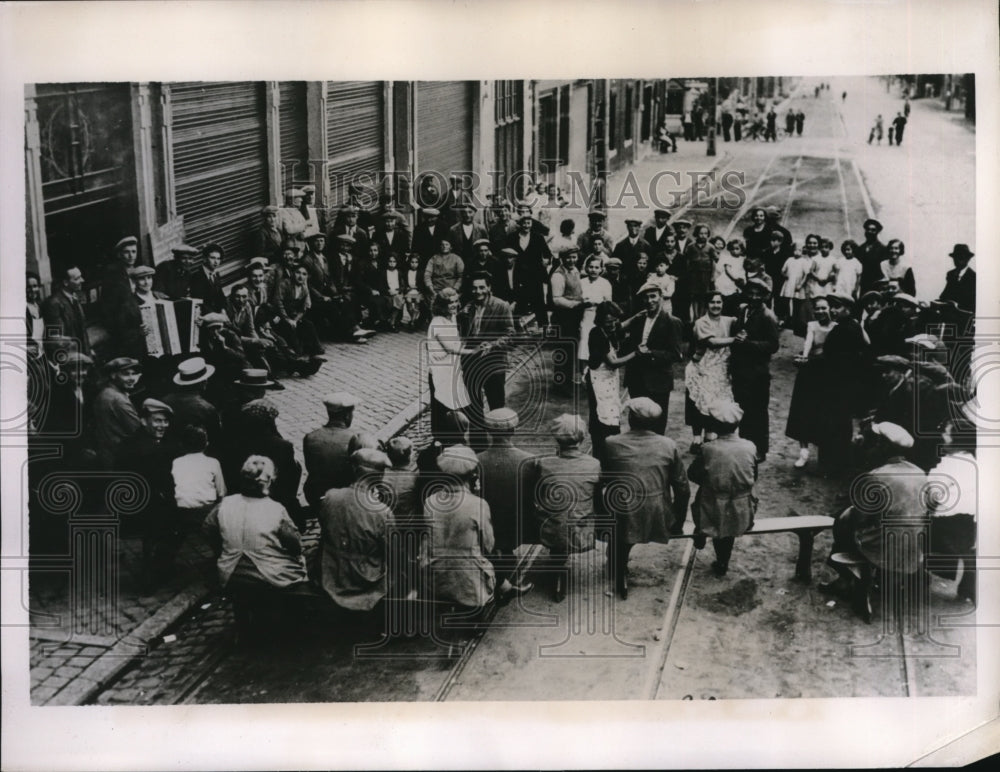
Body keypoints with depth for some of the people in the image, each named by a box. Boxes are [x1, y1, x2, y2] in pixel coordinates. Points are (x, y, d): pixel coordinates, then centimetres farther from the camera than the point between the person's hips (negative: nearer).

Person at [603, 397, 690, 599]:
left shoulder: (611, 444, -8)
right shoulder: (669, 446, -5)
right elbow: (682, 489, 0)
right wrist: (678, 523, 13)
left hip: (623, 520, -2)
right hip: (658, 522, 2)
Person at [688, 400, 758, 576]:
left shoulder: (708, 449, -22)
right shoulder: (749, 448, -15)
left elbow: (692, 475, -7)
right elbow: (753, 478, -1)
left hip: (714, 515, -2)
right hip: (742, 515, 2)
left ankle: (700, 537, 46)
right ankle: (722, 564, 45)